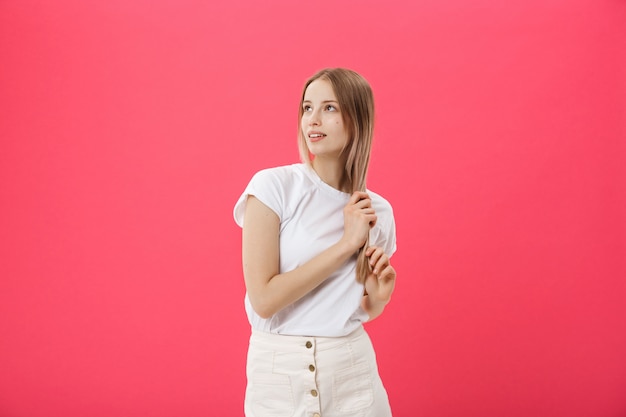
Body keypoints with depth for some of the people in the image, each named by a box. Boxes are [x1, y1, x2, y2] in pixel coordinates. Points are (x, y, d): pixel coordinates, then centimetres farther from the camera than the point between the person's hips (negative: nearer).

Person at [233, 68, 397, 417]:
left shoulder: (377, 211, 0)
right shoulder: (273, 186, -11)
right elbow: (264, 299, -18)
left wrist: (378, 297, -9)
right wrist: (345, 244, -18)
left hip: (352, 373, 3)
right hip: (278, 373, -2)